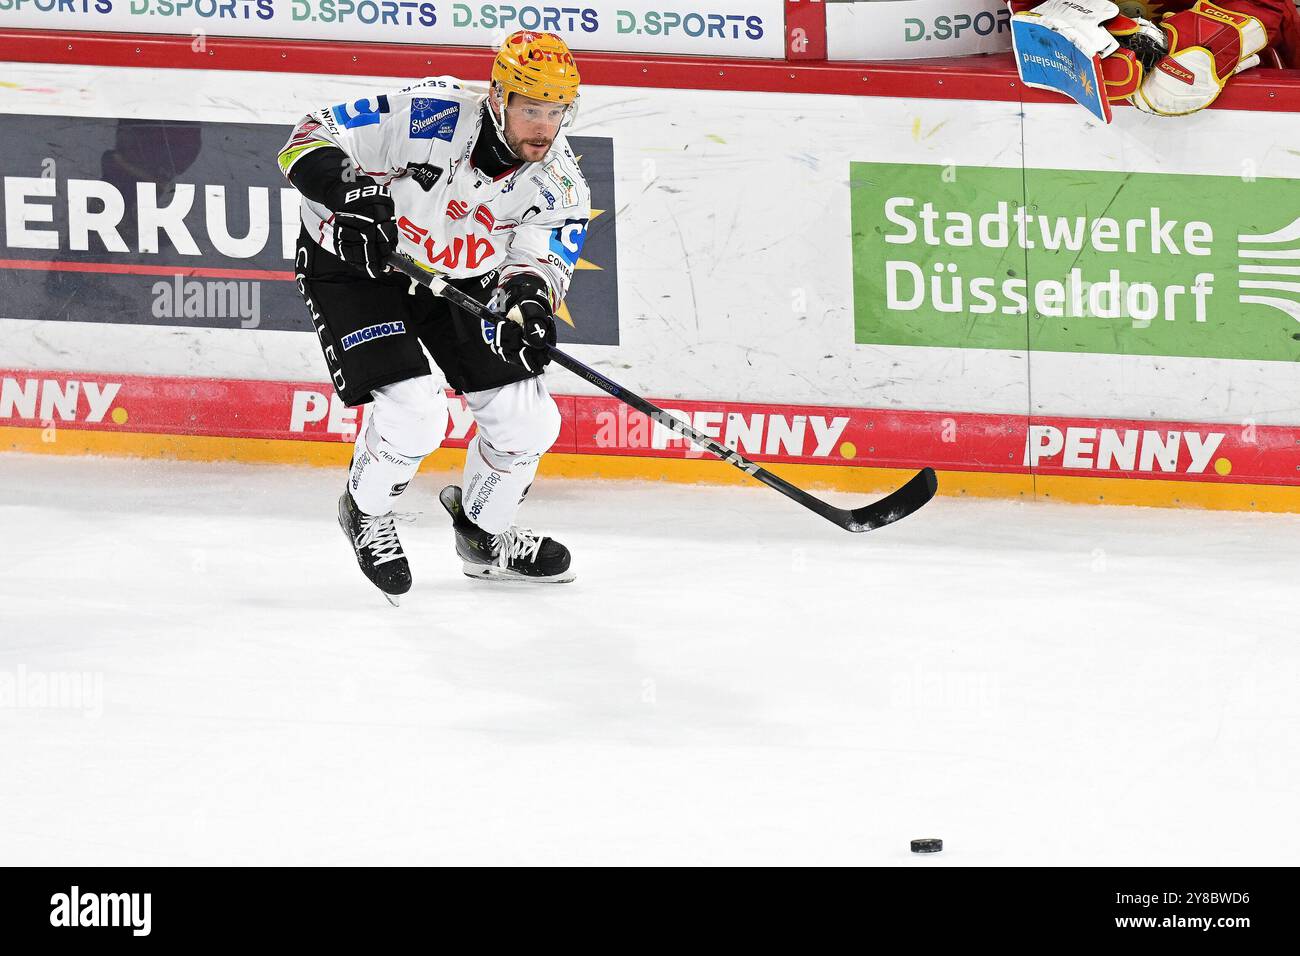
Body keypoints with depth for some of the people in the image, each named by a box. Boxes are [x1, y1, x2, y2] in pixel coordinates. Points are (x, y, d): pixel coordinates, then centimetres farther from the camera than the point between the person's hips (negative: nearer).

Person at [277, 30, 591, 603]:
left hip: (459, 277, 6)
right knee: (413, 415, -22)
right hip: (354, 263, -6)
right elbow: (313, 137, -25)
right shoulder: (431, 116, -30)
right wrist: (346, 189, -44)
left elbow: (540, 256, -20)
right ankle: (366, 512, 11)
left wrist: (528, 299, -44)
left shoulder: (560, 184, -15)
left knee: (527, 421, 2)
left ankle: (484, 535, 32)